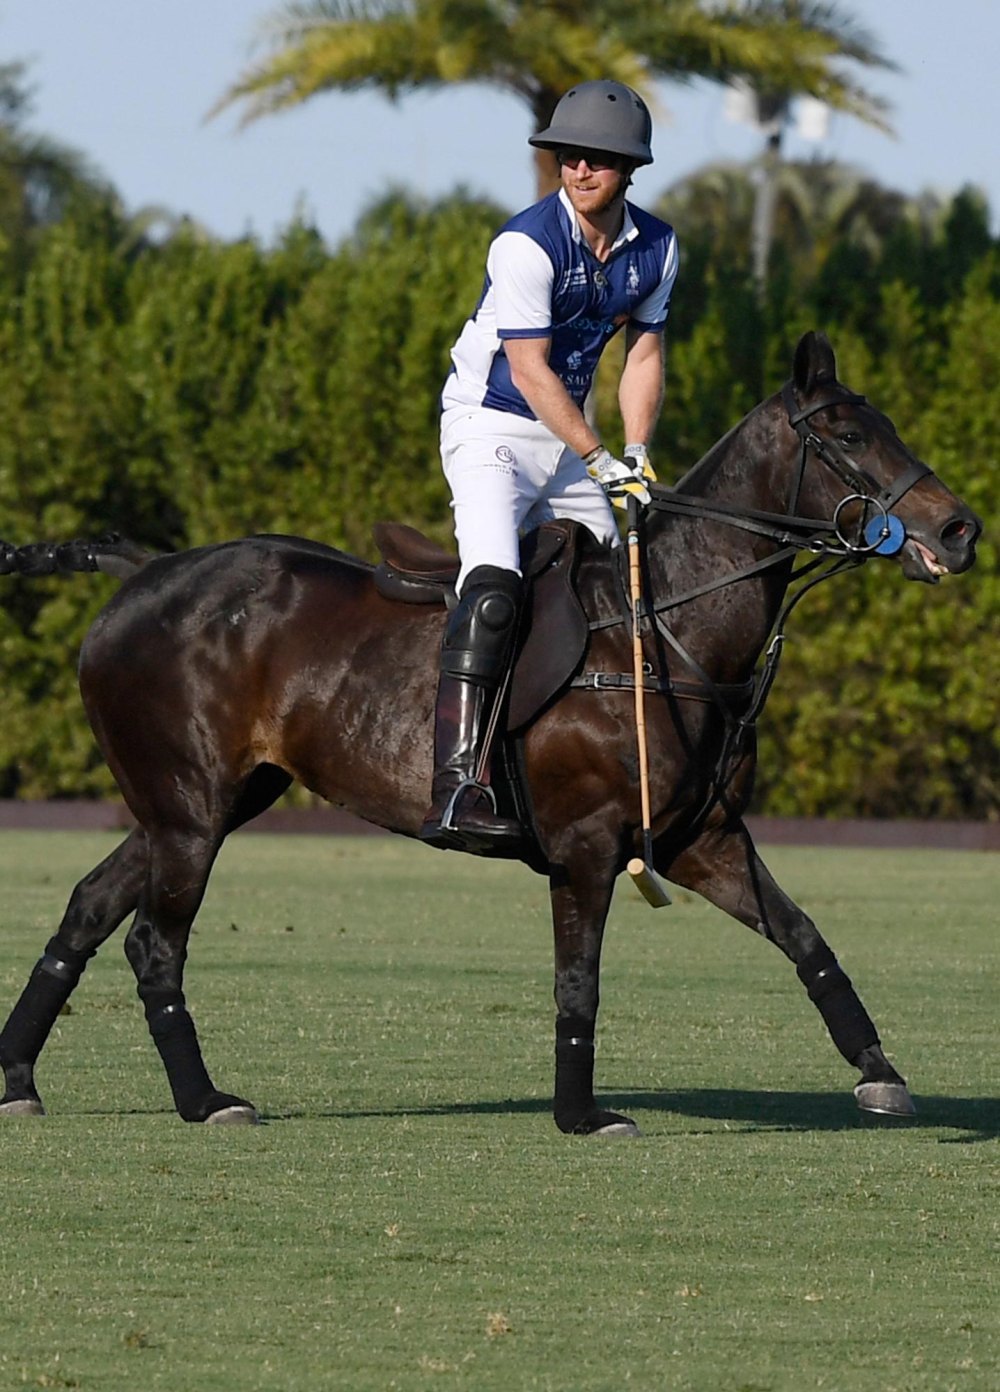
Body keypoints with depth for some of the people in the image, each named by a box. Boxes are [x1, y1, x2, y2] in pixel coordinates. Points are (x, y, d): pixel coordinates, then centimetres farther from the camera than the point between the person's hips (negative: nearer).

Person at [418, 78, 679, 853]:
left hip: (567, 436, 8)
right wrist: (598, 460, -22)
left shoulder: (656, 249, 1)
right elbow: (530, 368, -21)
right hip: (490, 425, -8)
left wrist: (637, 453, -6)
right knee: (494, 583, -28)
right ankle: (456, 787, -41)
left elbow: (644, 353, 8)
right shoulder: (528, 244, -20)